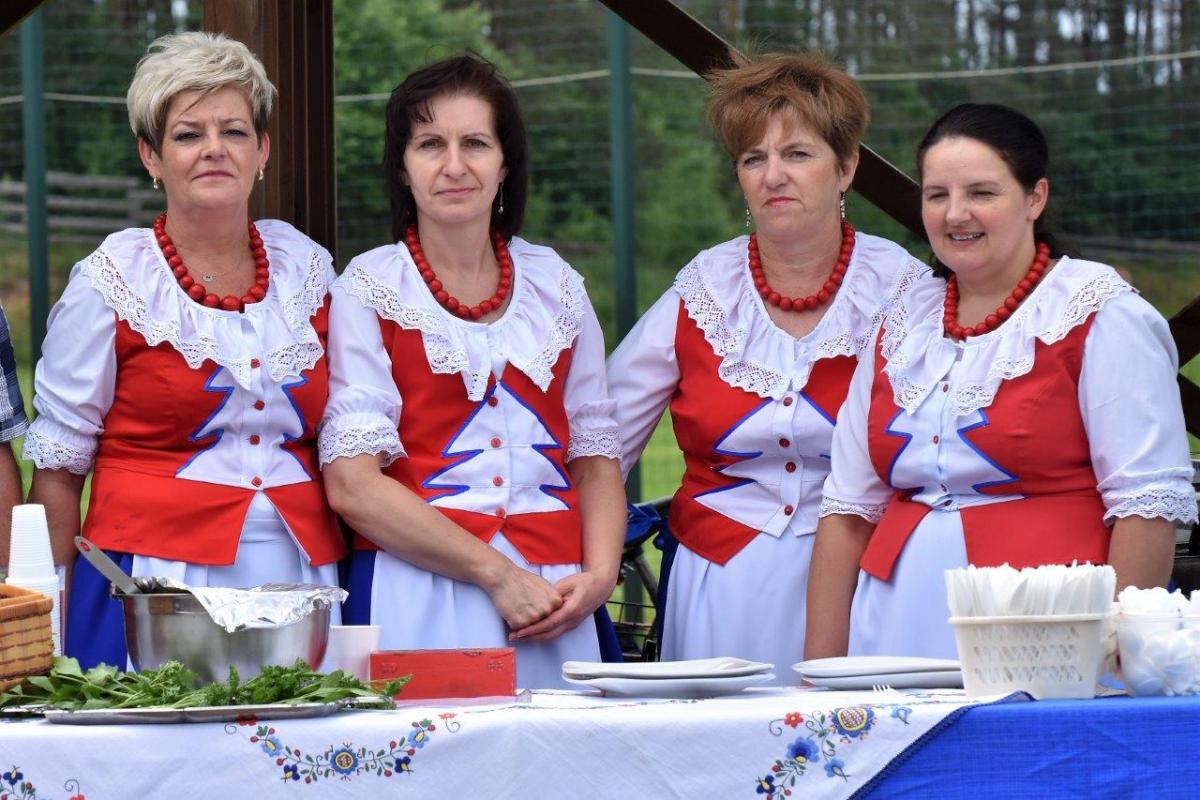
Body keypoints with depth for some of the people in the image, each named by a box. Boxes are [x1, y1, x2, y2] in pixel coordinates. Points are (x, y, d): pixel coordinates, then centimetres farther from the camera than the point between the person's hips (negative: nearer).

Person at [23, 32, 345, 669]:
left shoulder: (306, 266, 10)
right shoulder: (111, 281, -1)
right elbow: (58, 467, 2)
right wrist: (48, 632, -2)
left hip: (300, 584, 3)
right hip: (156, 582, -3)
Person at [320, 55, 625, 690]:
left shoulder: (555, 285, 13)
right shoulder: (370, 291, 1)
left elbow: (595, 454, 16)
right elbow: (351, 485, -8)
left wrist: (599, 574, -4)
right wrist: (497, 574, -13)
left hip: (554, 607, 3)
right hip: (420, 604, -3)